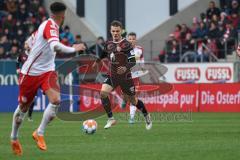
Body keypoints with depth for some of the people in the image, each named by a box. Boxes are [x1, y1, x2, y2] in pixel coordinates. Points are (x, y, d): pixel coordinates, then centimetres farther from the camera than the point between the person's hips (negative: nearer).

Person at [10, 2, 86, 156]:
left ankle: (40, 133, -2)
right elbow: (55, 46, -37)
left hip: (48, 71, 7)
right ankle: (14, 138, 30)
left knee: (56, 100, -16)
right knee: (24, 106, 8)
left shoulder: (48, 25, 7)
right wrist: (73, 49, -29)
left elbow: (32, 39, 22)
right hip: (31, 72, -7)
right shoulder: (50, 25, -19)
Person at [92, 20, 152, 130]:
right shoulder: (109, 43, 1)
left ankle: (146, 116, 35)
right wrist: (97, 61, 25)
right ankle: (111, 119, -11)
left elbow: (133, 61, -19)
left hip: (125, 76, -4)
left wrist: (126, 67, -36)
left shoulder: (126, 44, -15)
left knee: (132, 100, 7)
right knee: (103, 93, -21)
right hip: (112, 76, 4)